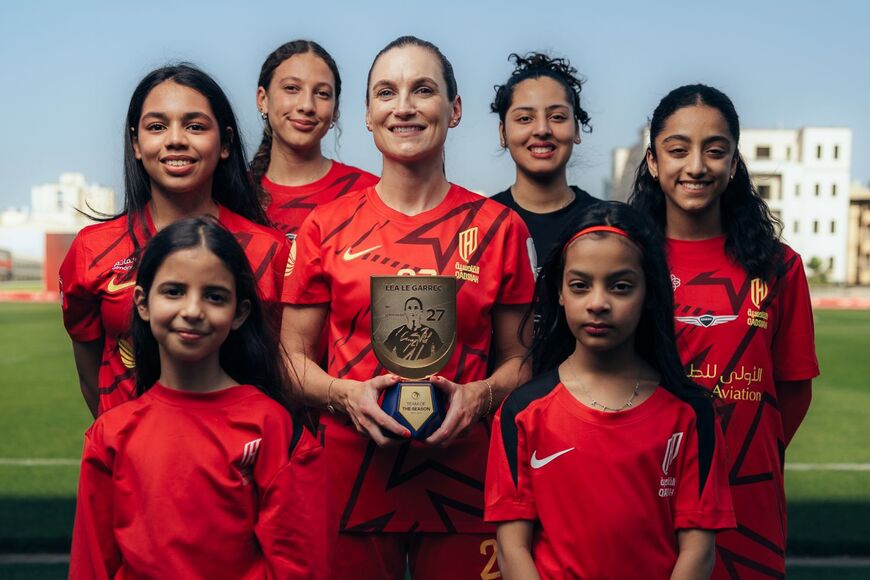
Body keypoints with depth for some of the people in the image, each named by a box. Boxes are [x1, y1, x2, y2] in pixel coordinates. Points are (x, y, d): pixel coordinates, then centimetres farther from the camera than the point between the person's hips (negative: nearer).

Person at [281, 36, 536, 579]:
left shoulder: (499, 227, 1)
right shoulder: (325, 227, 1)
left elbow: (521, 359, 7)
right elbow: (292, 356, 5)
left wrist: (481, 395, -12)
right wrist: (345, 394, -12)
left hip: (461, 480, 0)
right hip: (350, 473, 0)